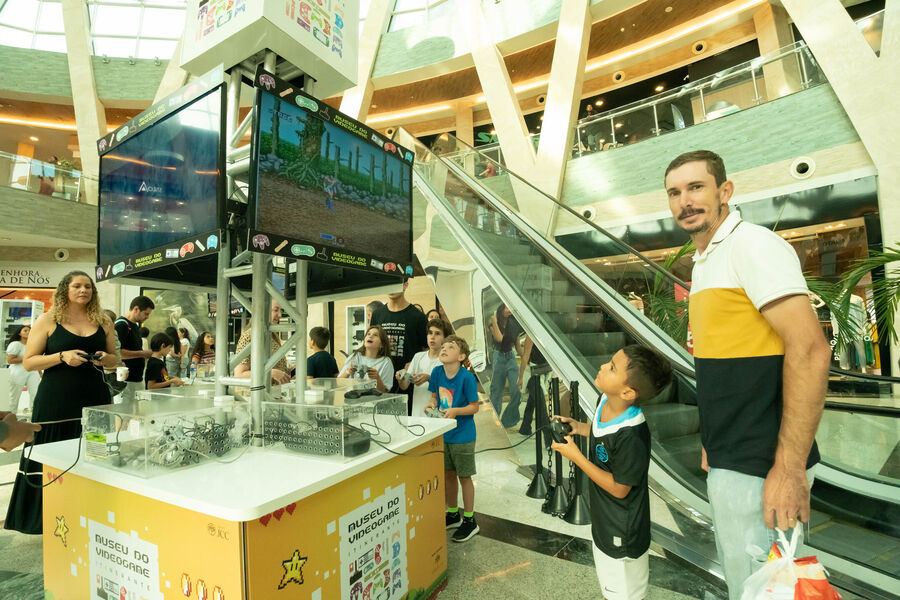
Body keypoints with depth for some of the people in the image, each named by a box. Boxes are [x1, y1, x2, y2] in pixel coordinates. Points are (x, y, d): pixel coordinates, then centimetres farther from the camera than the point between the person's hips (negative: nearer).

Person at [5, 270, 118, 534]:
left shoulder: (103, 322, 9)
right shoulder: (48, 320, 1)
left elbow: (114, 359, 16)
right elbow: (29, 362, -1)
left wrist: (105, 359, -5)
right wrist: (62, 356, -17)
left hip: (94, 399, 3)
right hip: (56, 401, -2)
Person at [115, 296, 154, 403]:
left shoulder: (136, 325, 16)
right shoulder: (121, 325, -13)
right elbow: (117, 352, -22)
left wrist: (144, 354, 10)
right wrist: (142, 353, -16)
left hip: (138, 379, 9)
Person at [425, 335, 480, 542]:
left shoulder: (467, 377, -20)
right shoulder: (437, 372, -5)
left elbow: (474, 407, -15)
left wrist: (455, 411, -29)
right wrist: (432, 404, -13)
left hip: (462, 435, -5)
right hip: (443, 433, 6)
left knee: (464, 476, 8)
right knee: (448, 474, 19)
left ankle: (469, 521, 26)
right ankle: (453, 515, 39)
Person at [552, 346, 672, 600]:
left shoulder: (632, 436, -37)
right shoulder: (605, 401, -11)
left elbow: (619, 488, -25)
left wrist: (576, 456, -26)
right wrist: (578, 427, -6)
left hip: (623, 533, -8)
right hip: (602, 521, 8)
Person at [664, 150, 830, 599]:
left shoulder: (751, 245, -14)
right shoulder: (704, 261, 13)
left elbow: (809, 351, -22)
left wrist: (789, 469, -24)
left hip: (759, 465, -9)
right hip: (728, 460, 9)